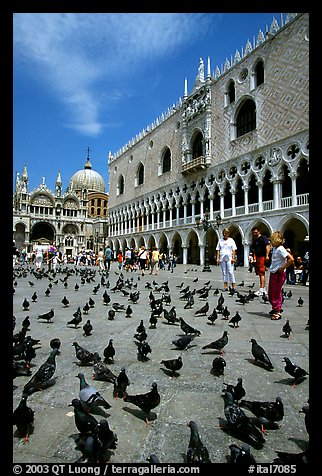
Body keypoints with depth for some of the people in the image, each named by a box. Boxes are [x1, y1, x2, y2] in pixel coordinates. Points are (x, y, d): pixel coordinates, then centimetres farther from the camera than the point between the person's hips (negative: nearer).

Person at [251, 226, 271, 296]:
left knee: (261, 273, -12)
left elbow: (268, 246, -16)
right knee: (260, 274, 11)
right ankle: (264, 289, 19)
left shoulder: (263, 237, -6)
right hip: (257, 257, 9)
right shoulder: (254, 240, 19)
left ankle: (261, 290, -13)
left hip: (263, 257, -9)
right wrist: (254, 256, 17)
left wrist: (267, 255, -22)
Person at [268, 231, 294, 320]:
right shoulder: (274, 248, 9)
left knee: (276, 293, -3)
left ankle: (277, 312, 7)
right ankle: (276, 308, 31)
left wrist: (282, 268, -21)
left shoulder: (280, 249, -19)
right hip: (273, 273, 9)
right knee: (271, 293, 16)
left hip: (279, 274, -9)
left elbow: (291, 259, -27)